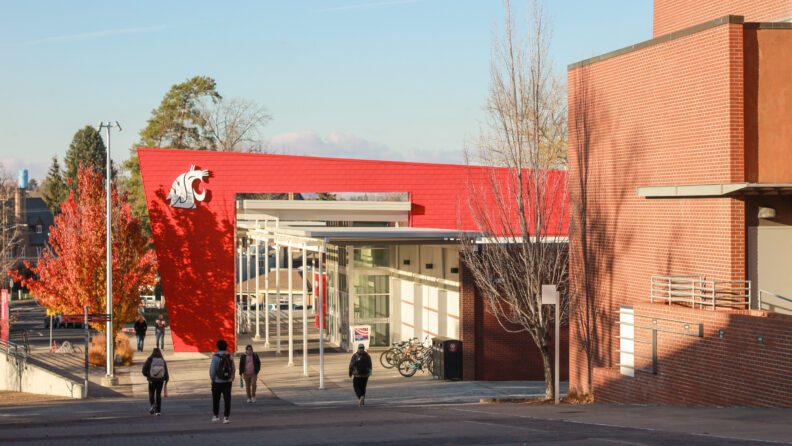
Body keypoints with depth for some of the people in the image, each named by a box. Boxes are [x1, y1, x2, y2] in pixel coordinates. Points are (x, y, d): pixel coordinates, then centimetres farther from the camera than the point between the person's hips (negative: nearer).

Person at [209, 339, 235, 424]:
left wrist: (213, 379, 2)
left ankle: (215, 416, 23)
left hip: (217, 382, -3)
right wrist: (231, 380, 14)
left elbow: (212, 370, -13)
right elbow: (233, 370, 3)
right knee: (227, 400, 2)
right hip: (228, 382, 3)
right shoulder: (230, 357, 0)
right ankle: (226, 417, -4)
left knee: (216, 399, 14)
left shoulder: (215, 357, -12)